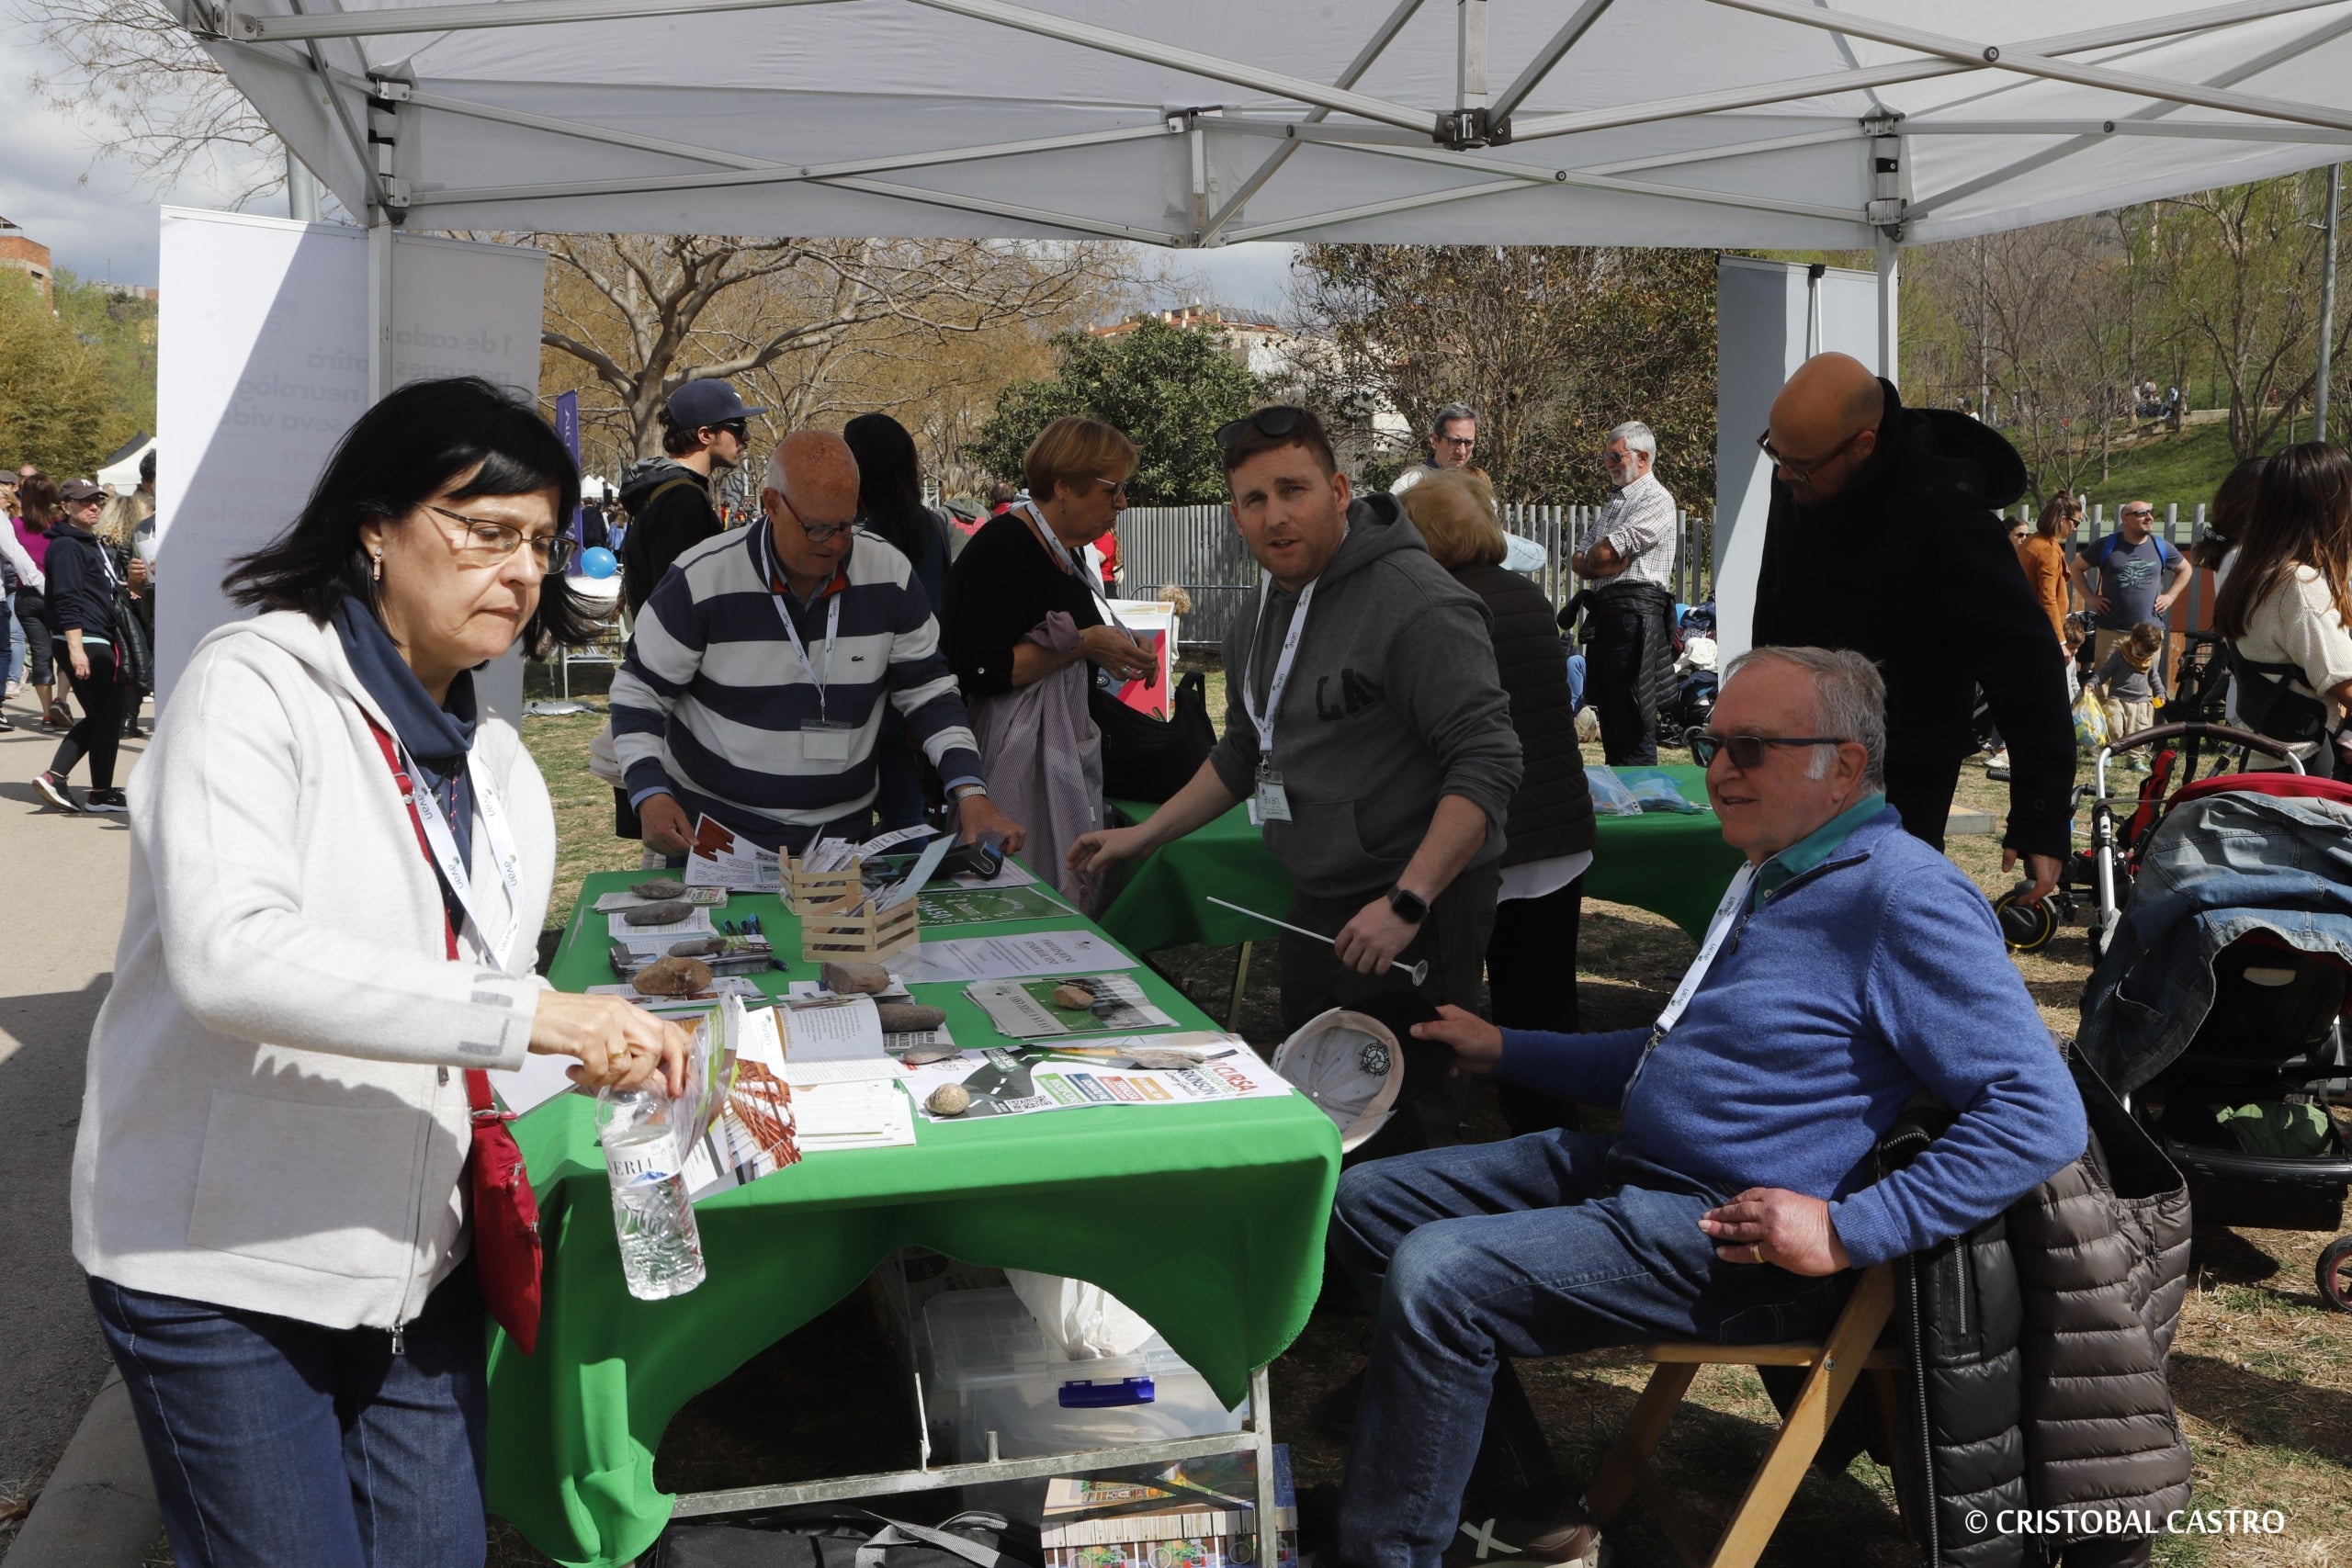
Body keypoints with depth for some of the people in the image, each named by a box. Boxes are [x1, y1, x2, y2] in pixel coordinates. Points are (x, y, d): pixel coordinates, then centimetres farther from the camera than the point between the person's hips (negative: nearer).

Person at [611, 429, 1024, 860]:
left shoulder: (890, 574, -5)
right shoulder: (702, 579, -12)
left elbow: (928, 691, 3)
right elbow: (639, 690, -3)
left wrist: (971, 794, -9)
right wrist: (650, 797, -18)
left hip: (843, 832, 2)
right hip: (708, 830, -2)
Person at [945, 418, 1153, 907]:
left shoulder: (1067, 551, 14)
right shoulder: (1002, 546, -14)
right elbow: (979, 671, -23)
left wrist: (1109, 656, 11)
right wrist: (1083, 644, -18)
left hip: (1066, 748, 9)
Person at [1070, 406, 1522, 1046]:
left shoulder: (1418, 603, -19)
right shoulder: (1262, 616, 11)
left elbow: (1488, 765, -24)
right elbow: (1244, 753, 25)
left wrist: (1407, 902, -31)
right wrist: (1144, 836, 19)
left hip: (1414, 909, -8)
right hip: (1315, 907, 9)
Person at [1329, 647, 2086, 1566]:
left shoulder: (1906, 898, -15)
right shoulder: (1774, 876, 16)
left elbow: (2044, 1114, -21)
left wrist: (1848, 1232, -24)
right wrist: (1505, 1051, 27)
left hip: (1727, 1235, -10)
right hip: (1619, 1170, 11)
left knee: (1436, 1276, -25)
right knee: (1365, 1203, 6)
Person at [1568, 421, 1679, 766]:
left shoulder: (1656, 499, -6)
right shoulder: (1615, 501, 24)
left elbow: (1607, 553, -15)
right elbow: (1577, 561, 16)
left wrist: (1588, 558, 6)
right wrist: (1601, 563, -4)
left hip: (1634, 611, -9)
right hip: (1603, 614, 9)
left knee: (1633, 724, -9)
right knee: (1609, 718, 13)